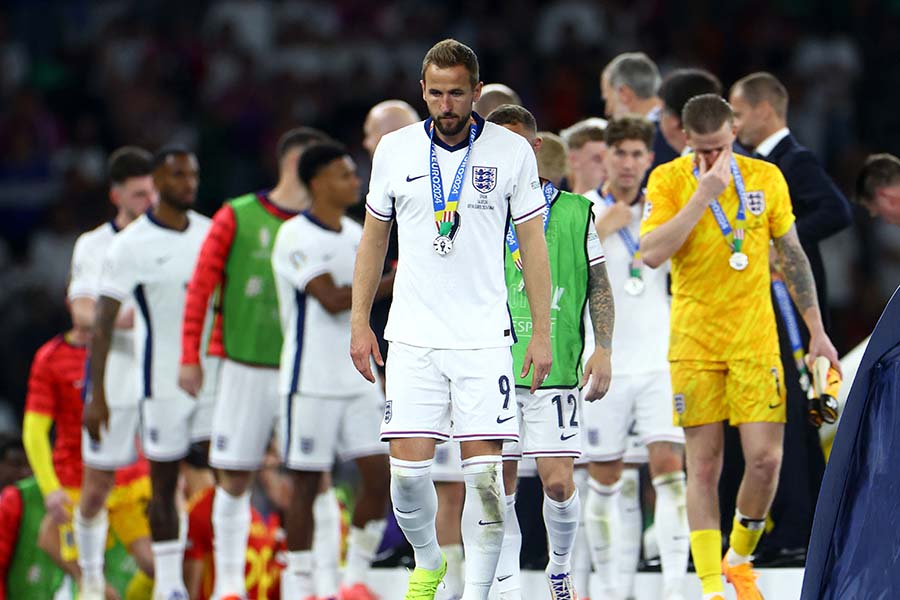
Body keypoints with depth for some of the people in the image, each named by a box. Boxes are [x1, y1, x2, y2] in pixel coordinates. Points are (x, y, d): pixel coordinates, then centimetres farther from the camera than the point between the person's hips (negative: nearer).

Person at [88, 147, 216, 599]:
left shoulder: (212, 234, 6)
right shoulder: (131, 244, -8)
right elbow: (103, 322, -9)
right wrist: (96, 396, -14)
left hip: (214, 374, 4)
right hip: (163, 382, -4)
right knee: (165, 482, 3)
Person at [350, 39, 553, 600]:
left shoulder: (512, 151, 0)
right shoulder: (395, 150, 4)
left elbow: (533, 243, 5)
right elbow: (373, 238, 14)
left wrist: (542, 333, 1)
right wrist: (360, 322, 10)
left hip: (485, 337, -1)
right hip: (412, 337, 1)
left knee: (484, 469, -9)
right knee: (408, 468, -5)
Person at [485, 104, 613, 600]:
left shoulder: (575, 211, 5)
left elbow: (599, 285, 9)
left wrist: (603, 349, 2)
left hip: (556, 371, -1)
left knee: (558, 482, -6)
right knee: (499, 487, 0)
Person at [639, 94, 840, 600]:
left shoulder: (766, 178, 2)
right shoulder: (668, 180, -4)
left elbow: (793, 256, 12)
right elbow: (652, 254, -17)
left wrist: (817, 331, 12)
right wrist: (703, 195, -20)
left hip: (756, 340, 1)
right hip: (694, 343, -1)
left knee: (766, 459, -6)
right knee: (704, 465, -1)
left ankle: (740, 558, 18)